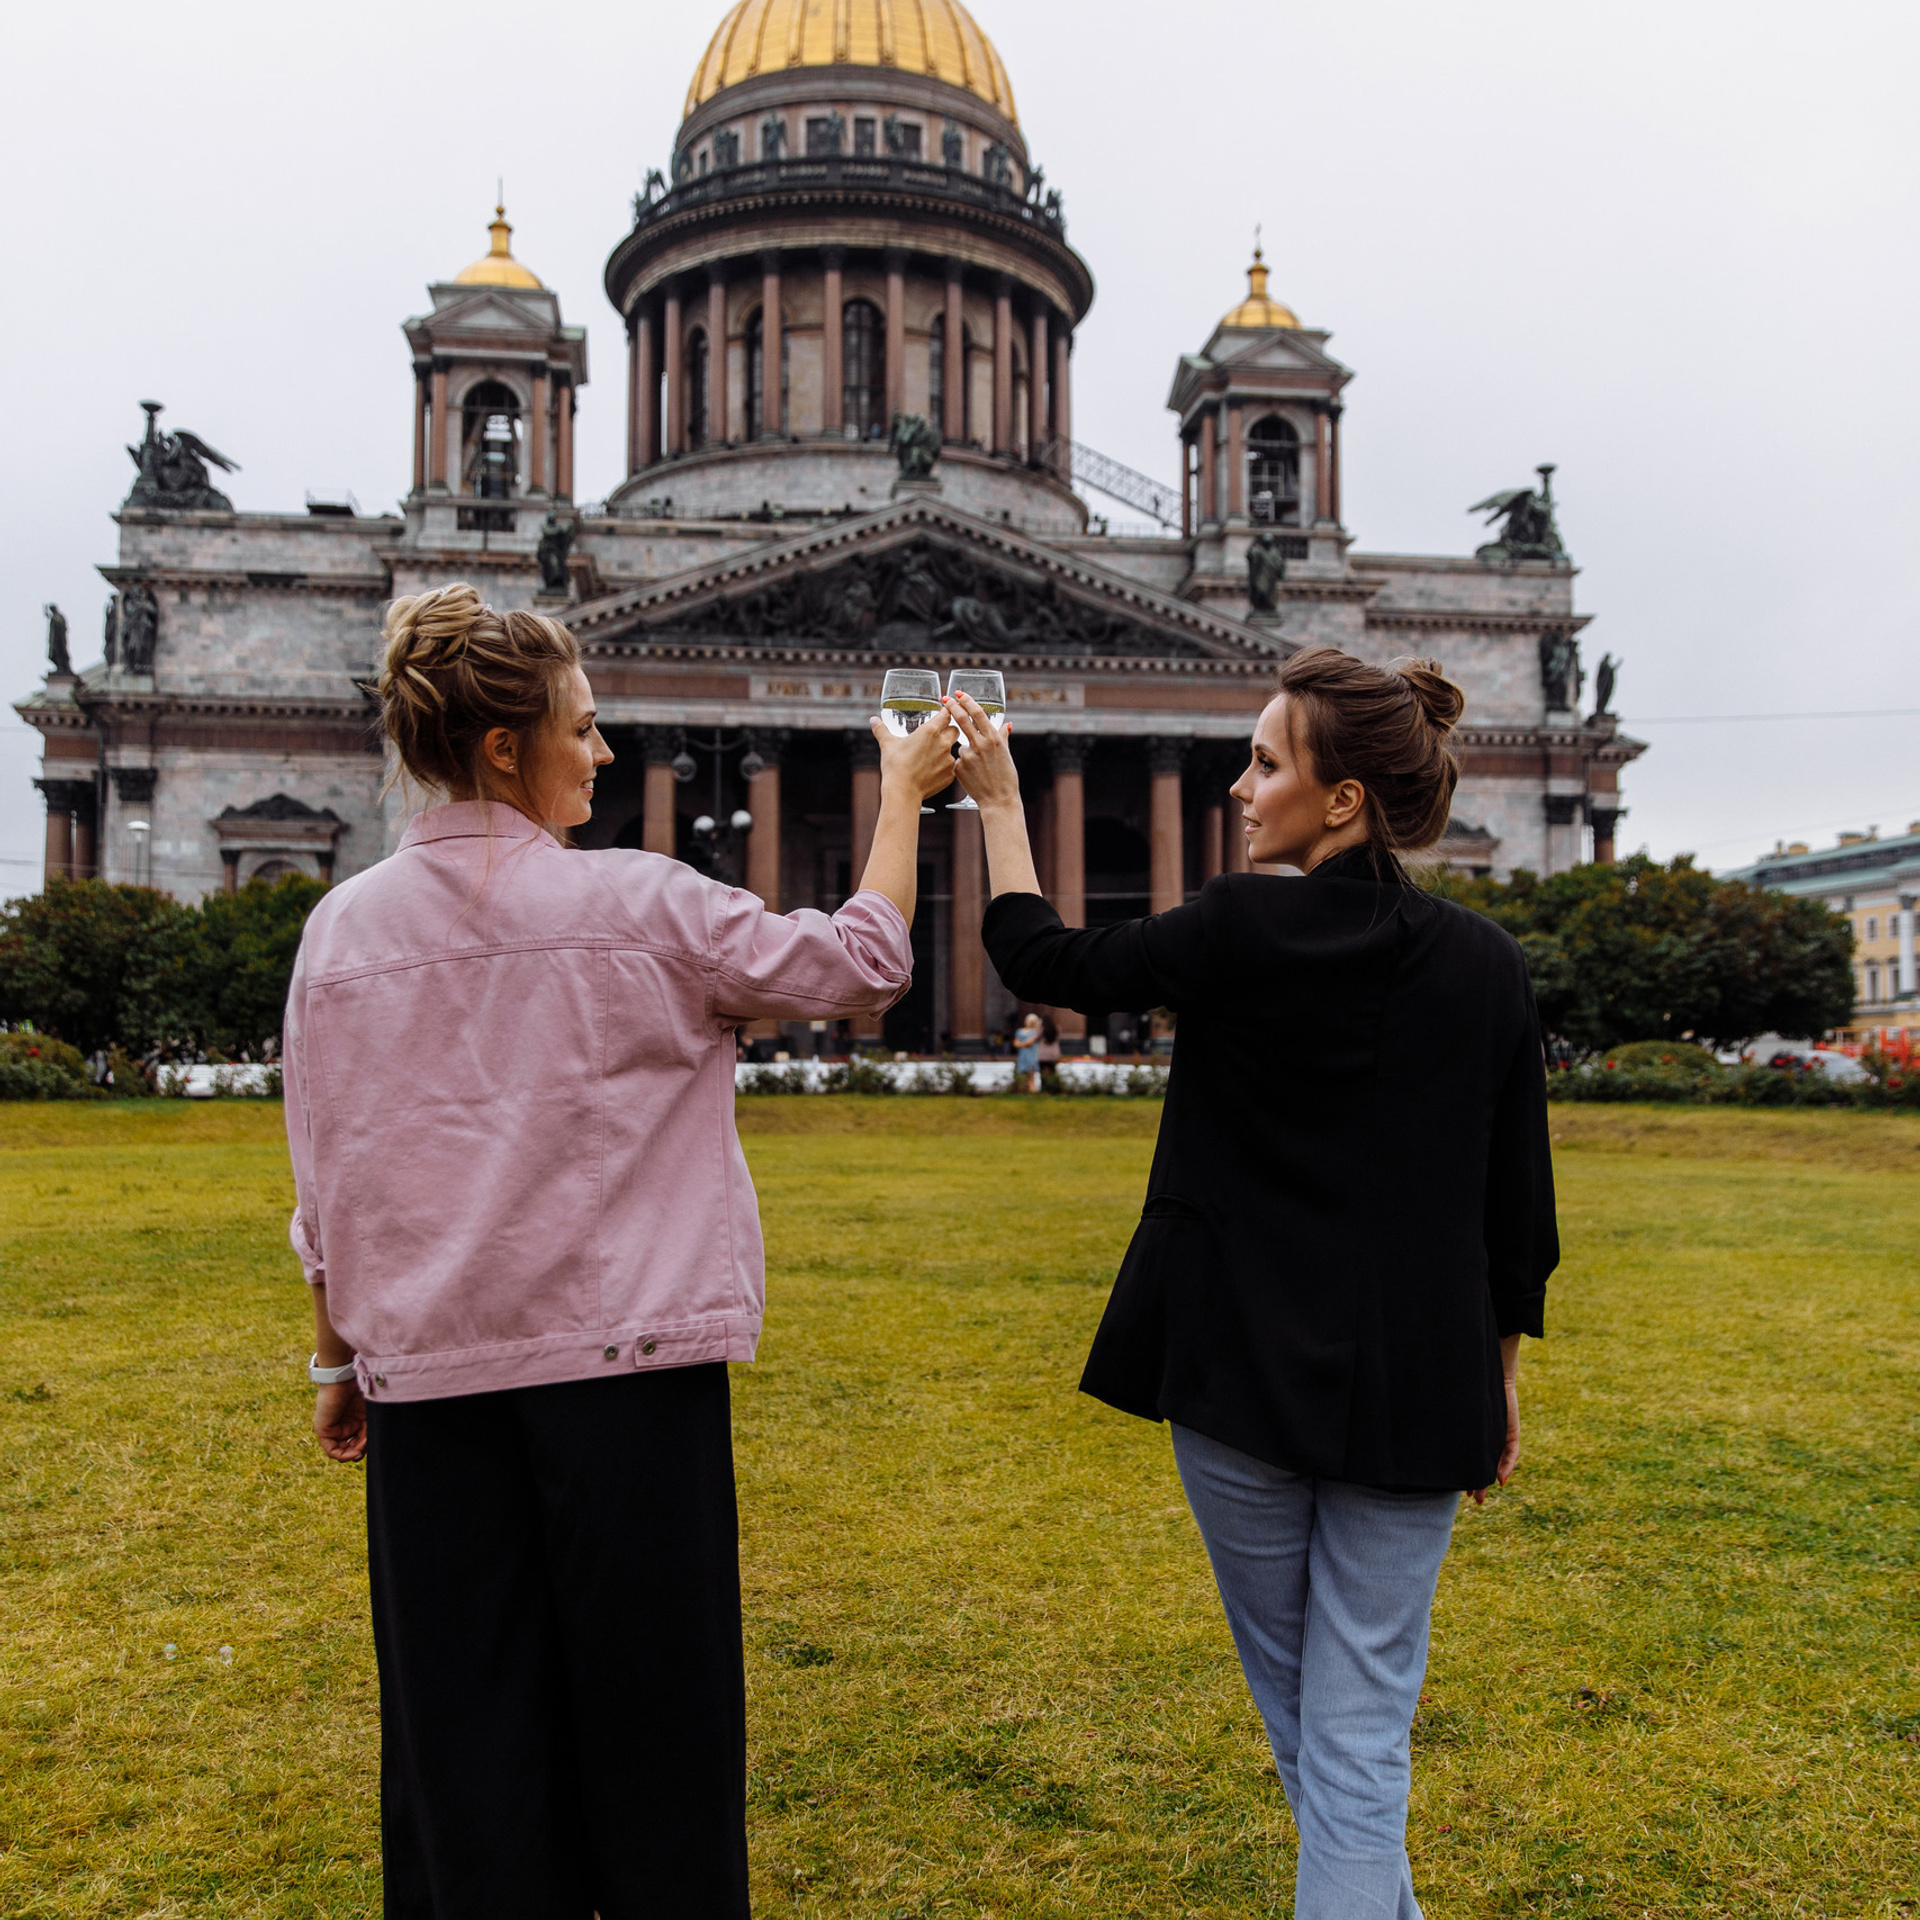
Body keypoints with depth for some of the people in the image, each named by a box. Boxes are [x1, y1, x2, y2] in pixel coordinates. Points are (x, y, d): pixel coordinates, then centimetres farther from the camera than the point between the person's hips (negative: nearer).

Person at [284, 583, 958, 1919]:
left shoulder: (345, 929, 2)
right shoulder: (634, 906, -10)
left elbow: (328, 1185, 7)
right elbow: (862, 962, -1)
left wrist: (338, 1361, 18)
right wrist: (904, 792, 11)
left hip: (432, 1372, 4)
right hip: (624, 1359, -3)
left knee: (466, 1715, 13)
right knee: (648, 1706, 11)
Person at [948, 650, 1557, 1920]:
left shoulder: (1241, 933, -12)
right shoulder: (1489, 966, 0)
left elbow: (1045, 961, 2)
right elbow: (1518, 1205, 4)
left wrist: (999, 804, 14)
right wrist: (1500, 1378, 16)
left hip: (1246, 1379, -2)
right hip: (1413, 1388, 3)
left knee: (1298, 1704, 21)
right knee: (1362, 1732, 9)